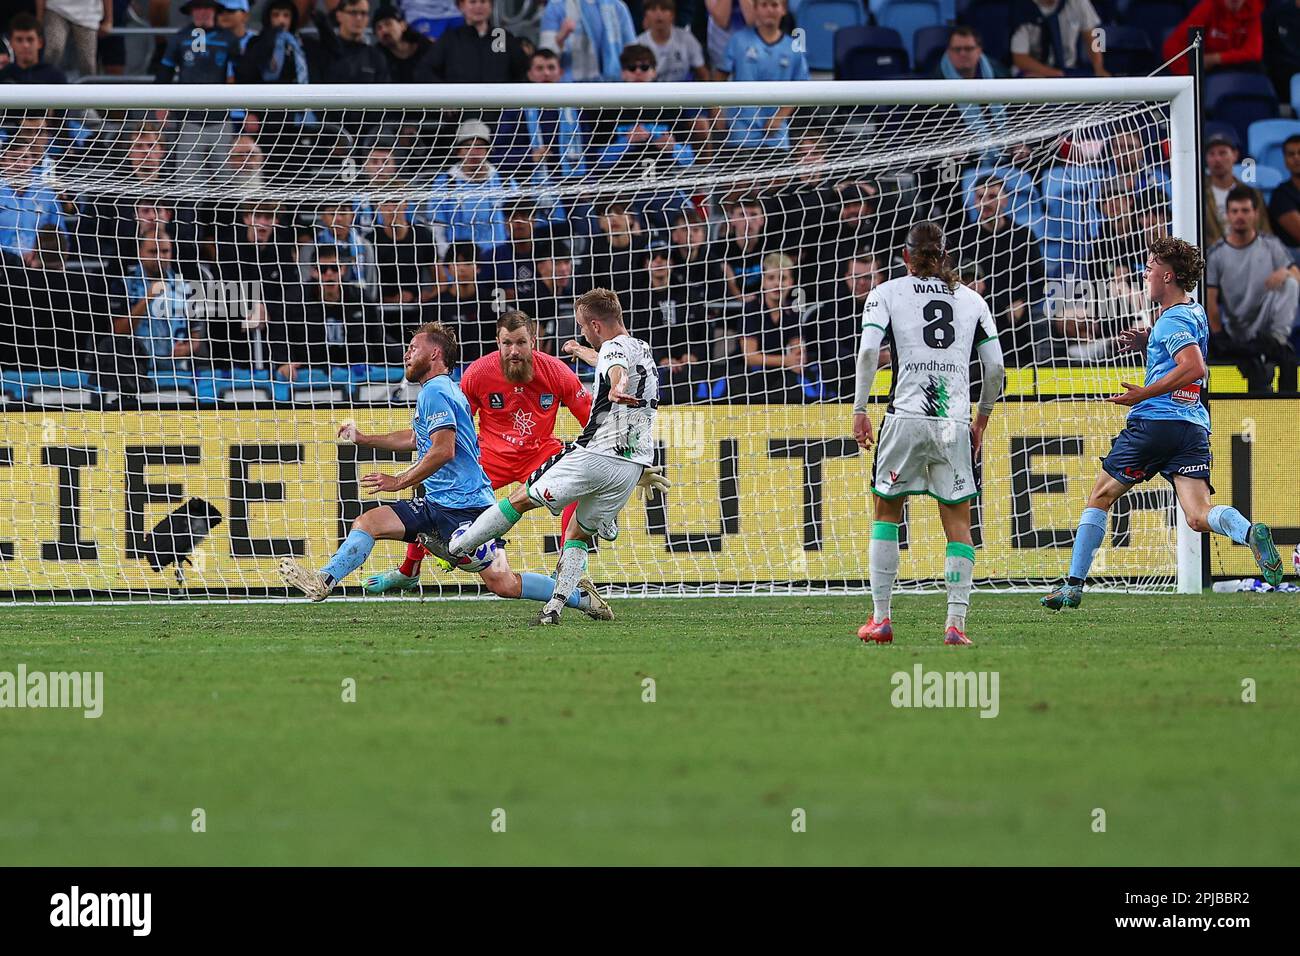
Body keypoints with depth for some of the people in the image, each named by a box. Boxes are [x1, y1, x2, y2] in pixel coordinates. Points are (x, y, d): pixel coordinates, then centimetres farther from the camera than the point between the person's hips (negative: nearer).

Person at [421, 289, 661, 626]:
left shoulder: (614, 348, -8)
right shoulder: (642, 349, 21)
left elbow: (617, 371, -34)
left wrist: (617, 389, -57)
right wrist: (581, 352, 64)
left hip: (598, 456, -8)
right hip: (633, 467, 8)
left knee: (522, 498, 6)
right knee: (580, 535, 17)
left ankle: (454, 547, 13)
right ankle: (555, 606, 2)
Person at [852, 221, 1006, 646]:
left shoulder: (886, 293, 5)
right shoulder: (971, 299, 11)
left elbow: (868, 351, -9)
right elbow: (995, 366, 8)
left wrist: (860, 410, -3)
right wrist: (982, 418, 20)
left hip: (905, 419, -1)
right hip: (955, 423, 1)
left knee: (886, 513, 14)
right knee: (959, 525, 6)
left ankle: (880, 618, 10)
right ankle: (956, 622, -5)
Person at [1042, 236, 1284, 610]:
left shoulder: (1172, 320, -8)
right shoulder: (1198, 313, 19)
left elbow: (1194, 368, -23)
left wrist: (1143, 394, -18)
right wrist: (1149, 344, 21)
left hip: (1155, 420, -7)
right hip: (1195, 426, 7)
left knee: (1101, 497, 10)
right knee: (1199, 516, -8)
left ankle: (1073, 585, 11)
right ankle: (1249, 532, -40)